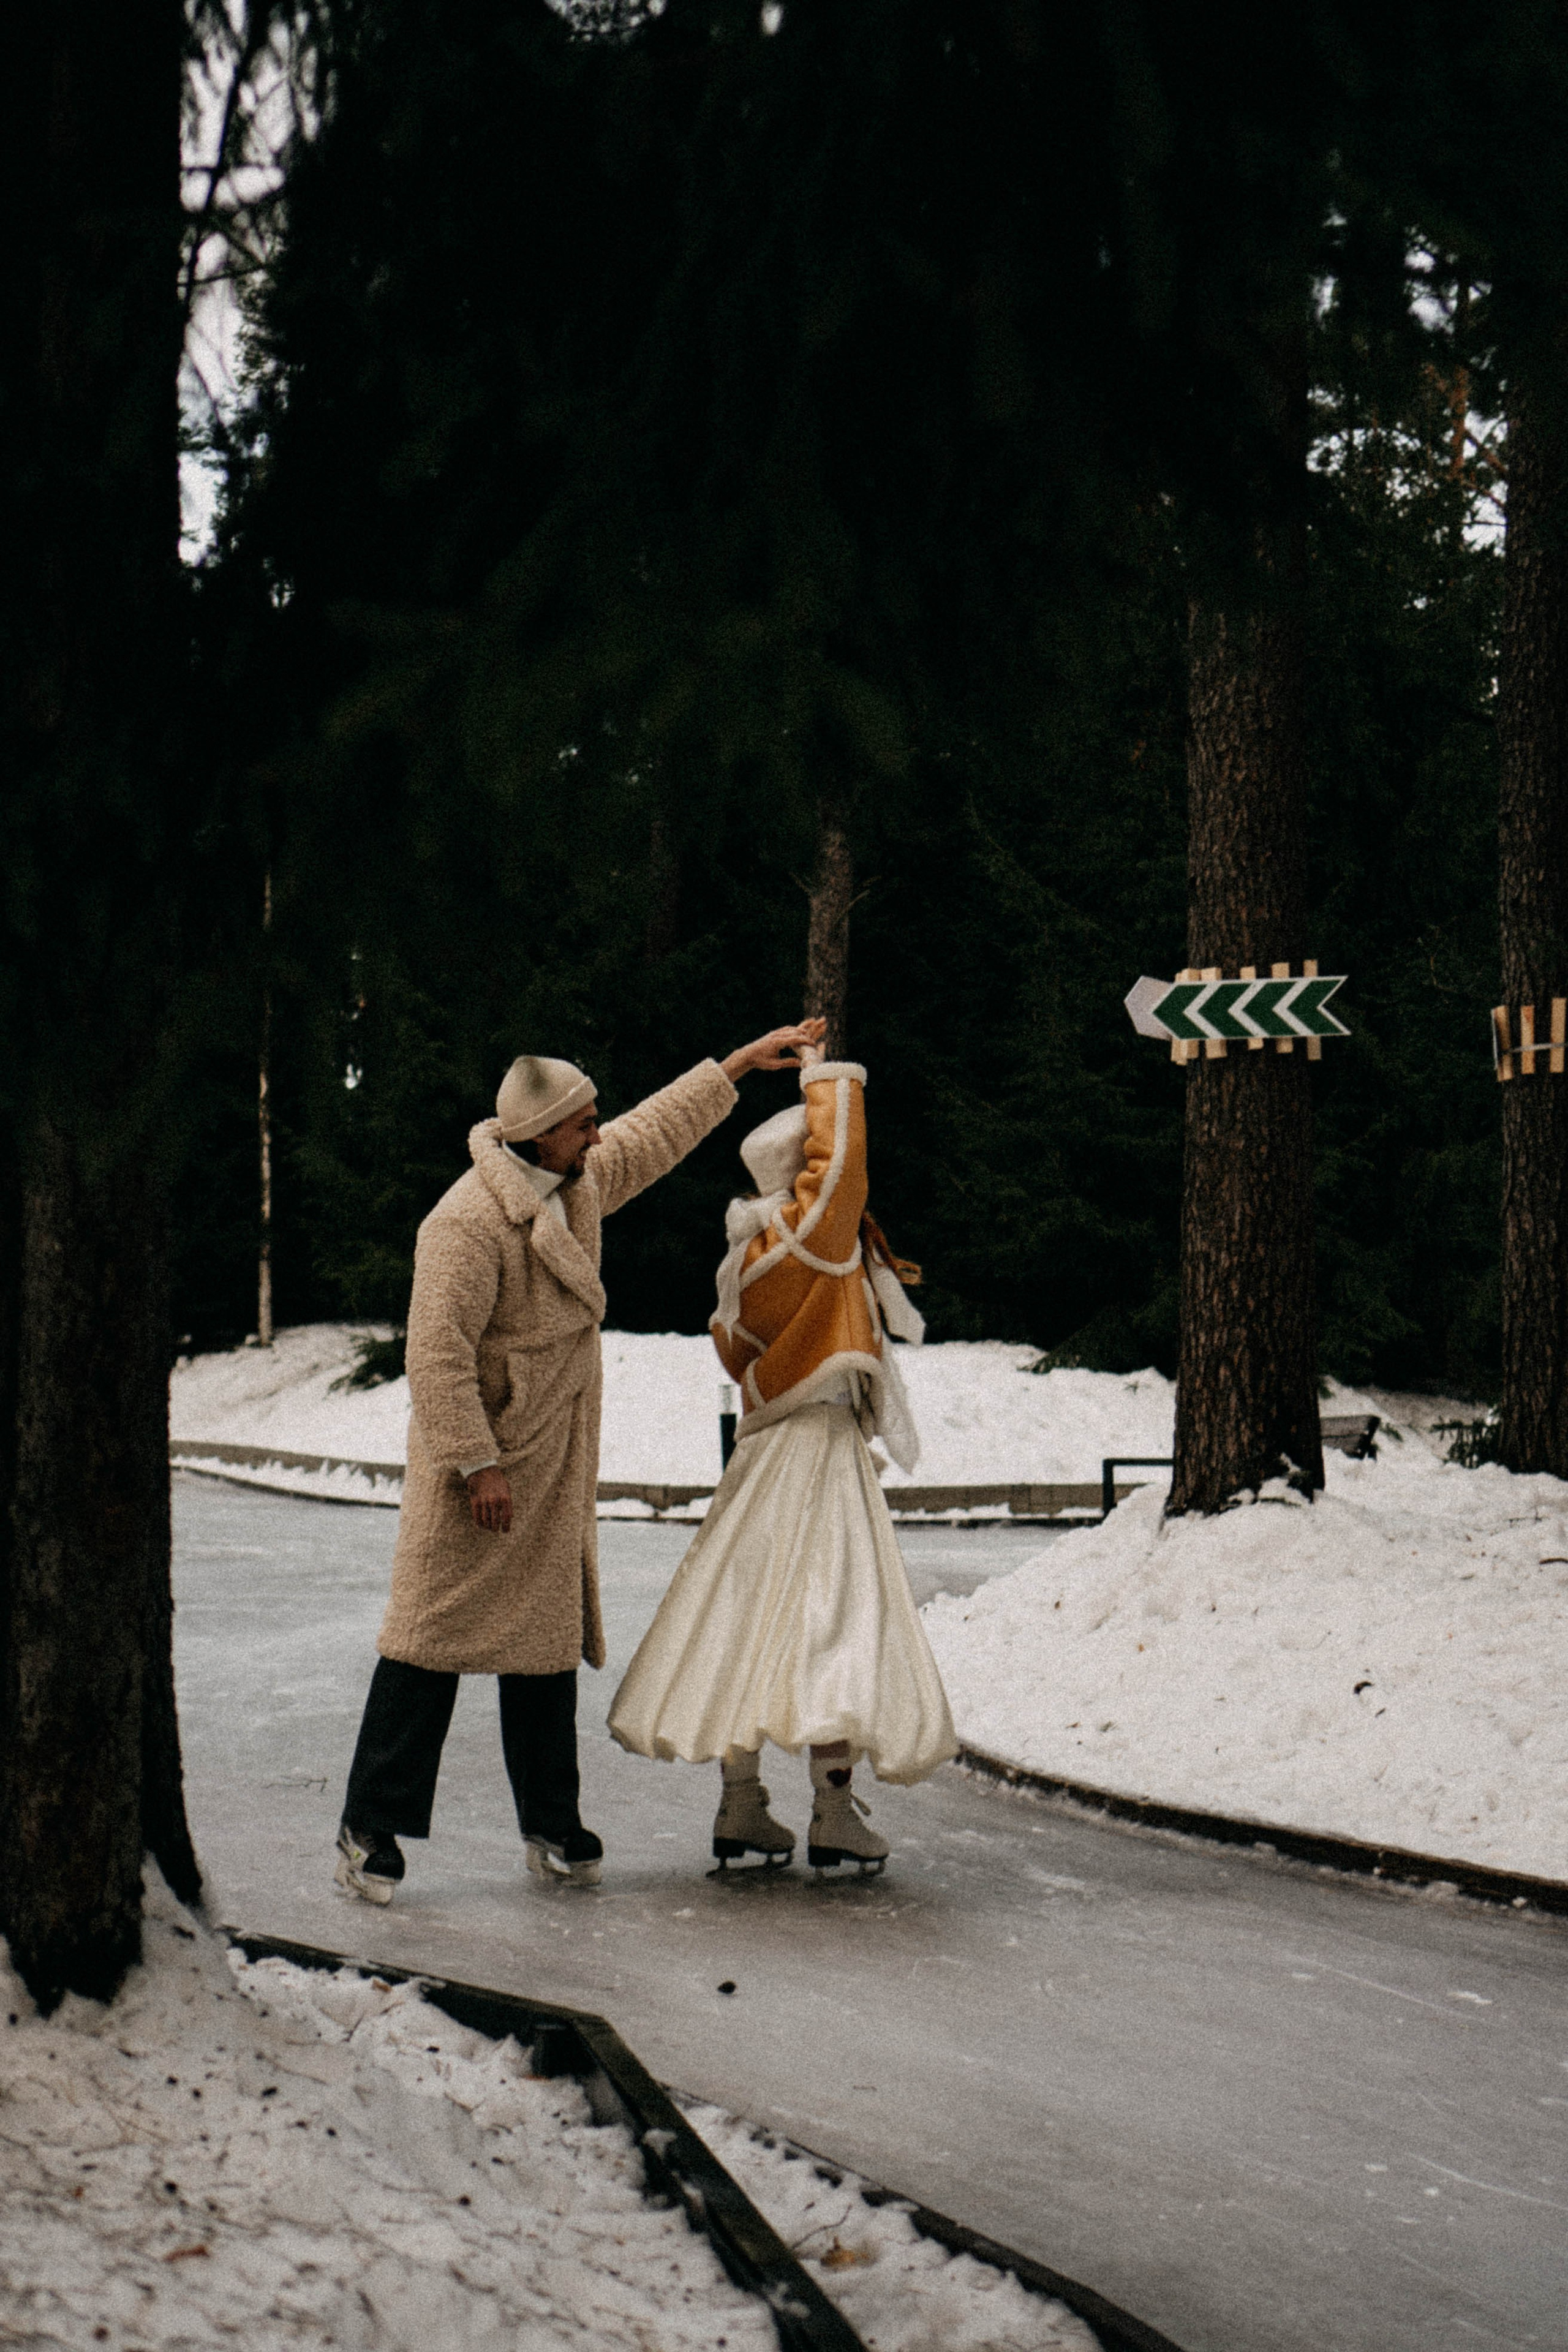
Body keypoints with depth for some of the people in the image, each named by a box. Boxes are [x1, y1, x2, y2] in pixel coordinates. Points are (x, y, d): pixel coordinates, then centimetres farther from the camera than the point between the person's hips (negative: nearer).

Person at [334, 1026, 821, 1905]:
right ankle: (372, 1830, 0)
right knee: (434, 1641, -6)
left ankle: (553, 1829, 19)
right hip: (478, 1475, -8)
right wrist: (475, 1463, -24)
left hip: (555, 1473, 9)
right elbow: (438, 1349, -23)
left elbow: (654, 1132, 27)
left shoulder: (579, 1184, 9)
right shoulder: (469, 1222, -20)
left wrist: (739, 1066, 32)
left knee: (549, 1640, 11)